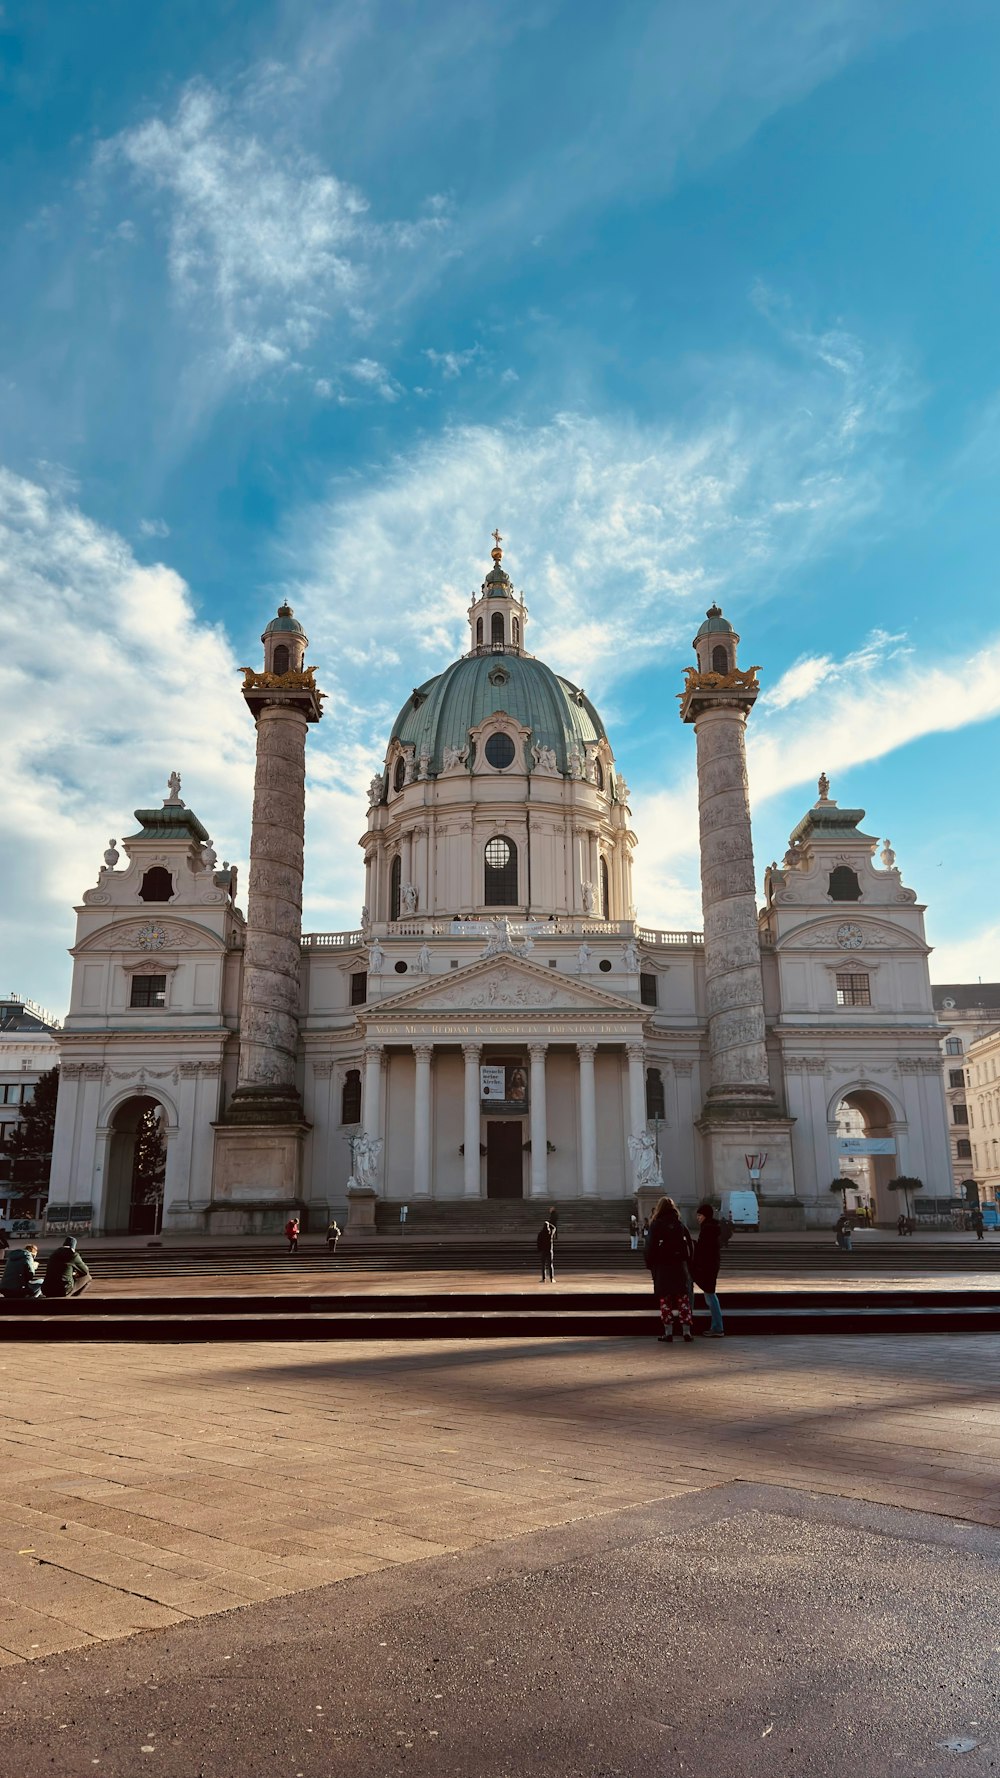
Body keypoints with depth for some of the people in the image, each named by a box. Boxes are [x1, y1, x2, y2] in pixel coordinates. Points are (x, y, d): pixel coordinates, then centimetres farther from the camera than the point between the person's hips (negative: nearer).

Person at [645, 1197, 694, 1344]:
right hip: (680, 1266, 3)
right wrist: (688, 1263, 13)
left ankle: (668, 1332, 1)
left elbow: (651, 1247, -9)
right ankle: (686, 1331, 6)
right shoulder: (680, 1224, 5)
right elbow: (690, 1245, 5)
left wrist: (650, 1264, 1)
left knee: (665, 1299, 3)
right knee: (683, 1298, 8)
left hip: (662, 1266, -3)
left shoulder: (655, 1225, -5)